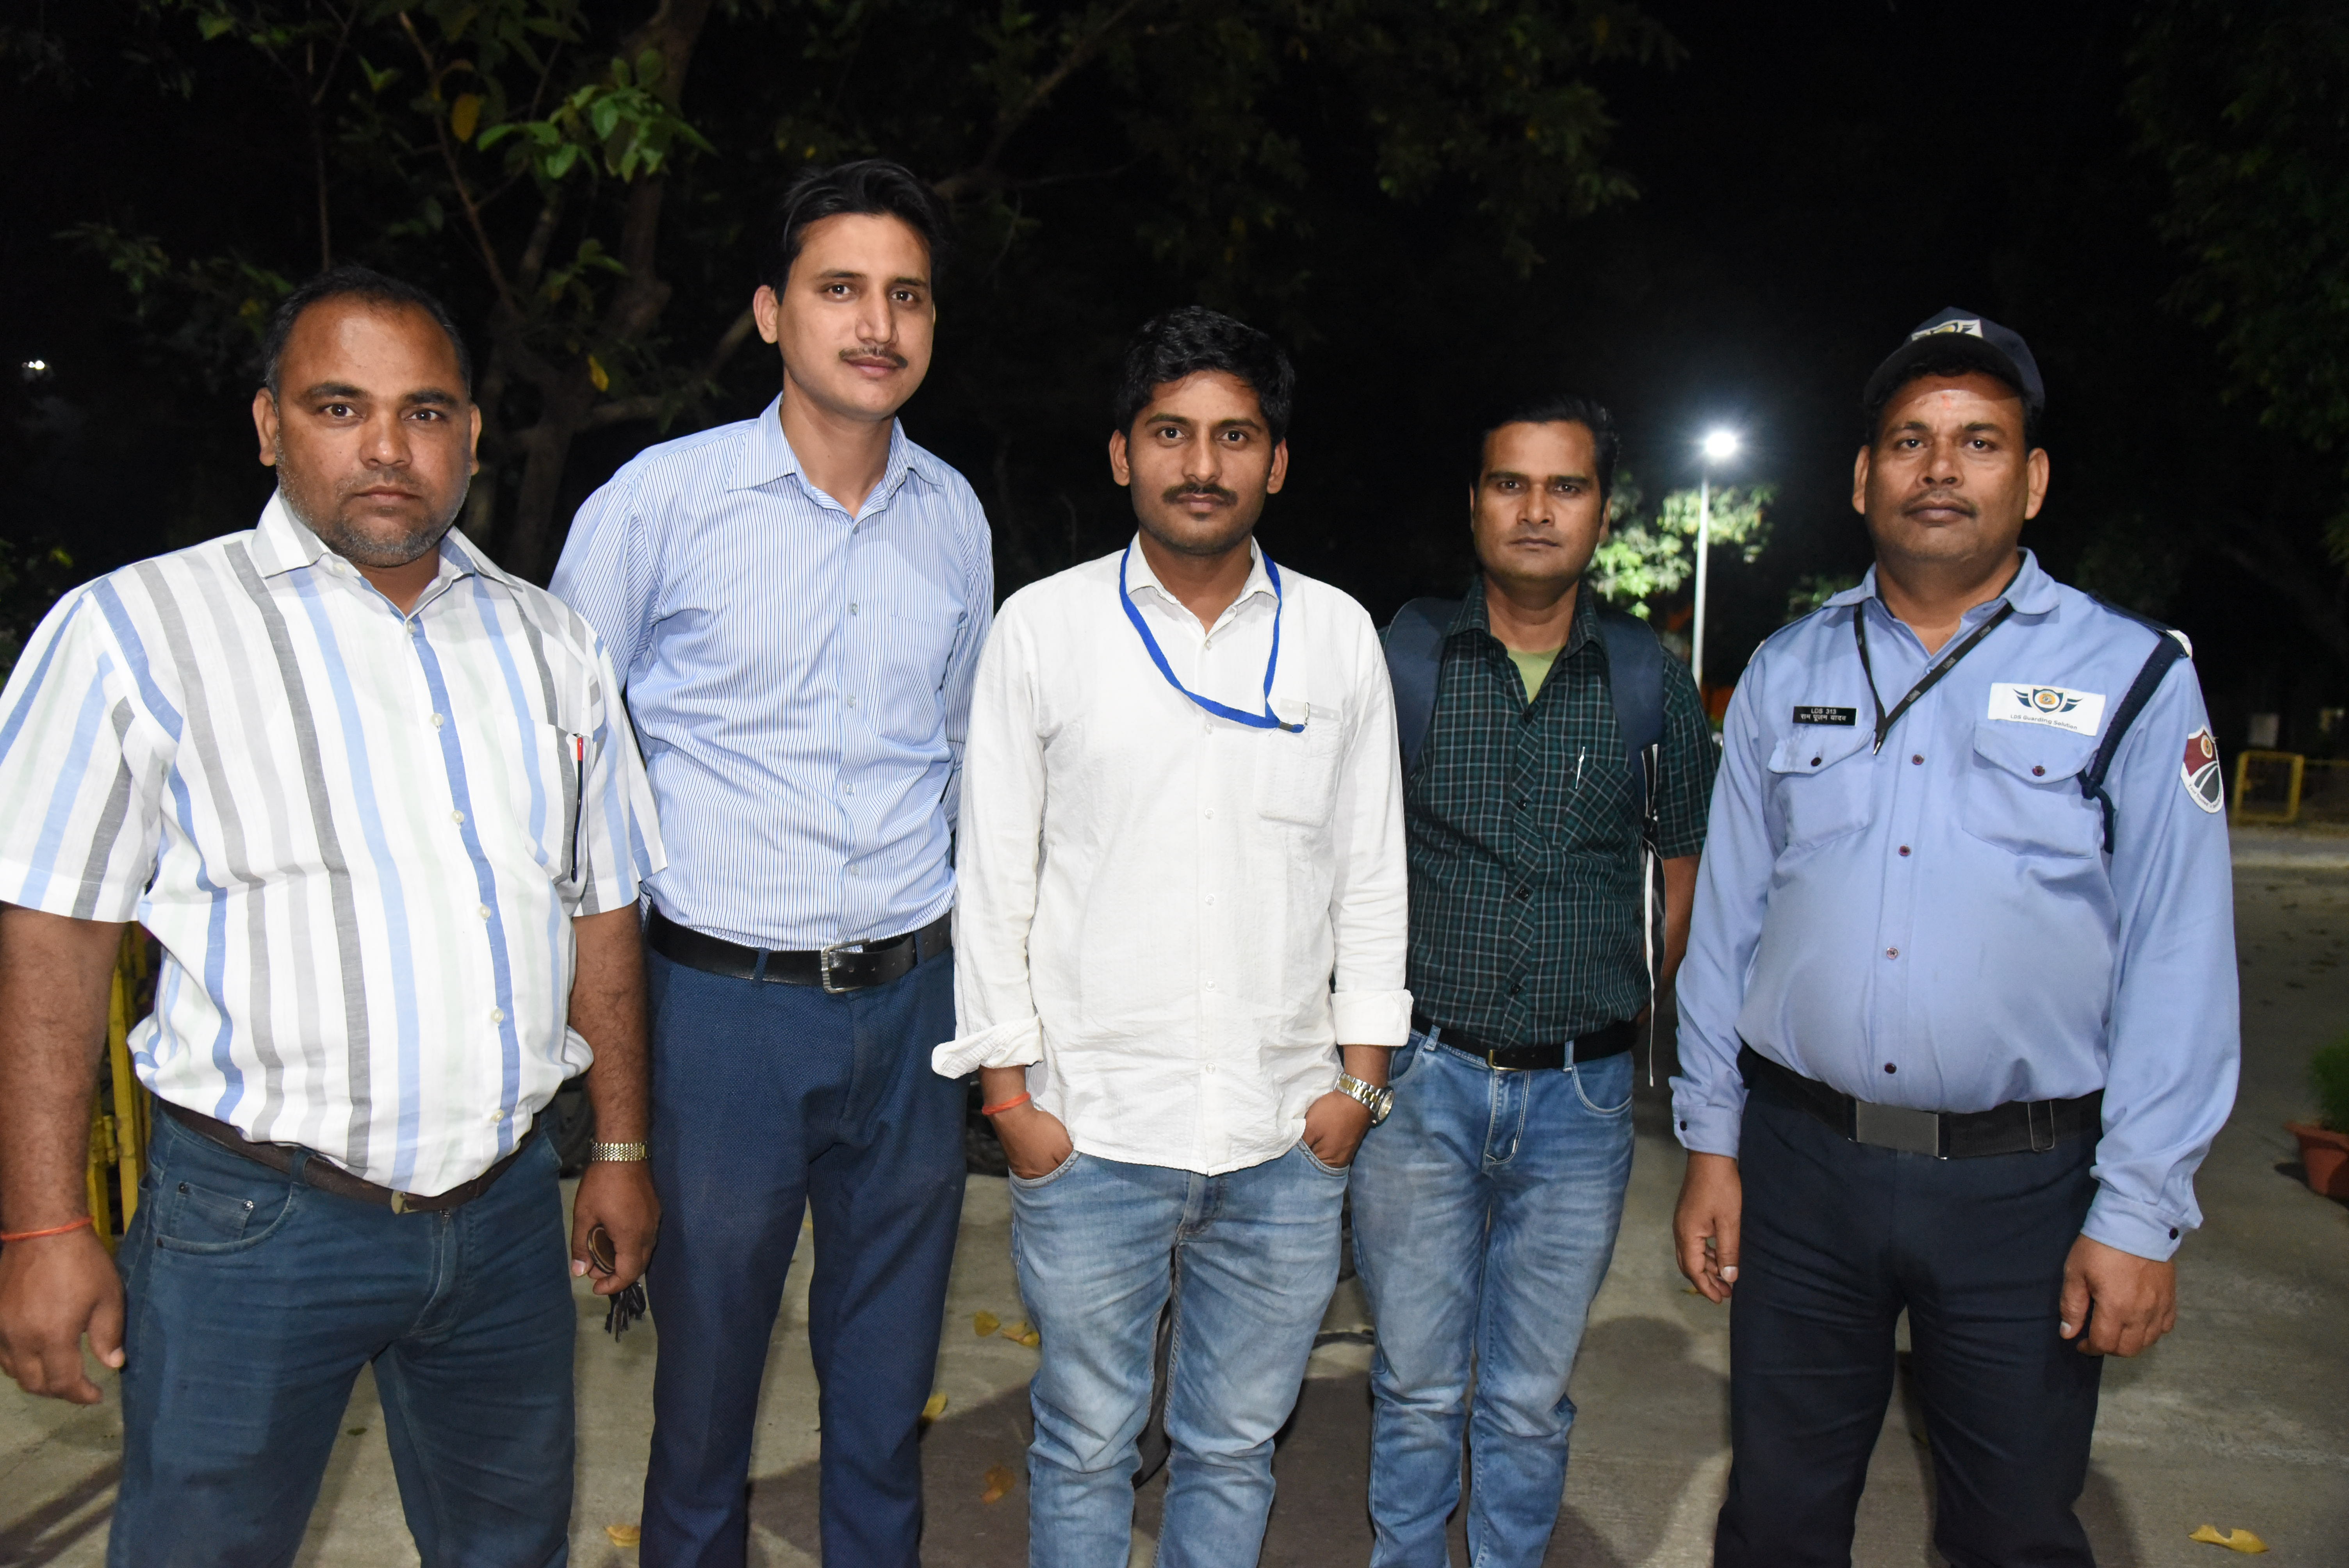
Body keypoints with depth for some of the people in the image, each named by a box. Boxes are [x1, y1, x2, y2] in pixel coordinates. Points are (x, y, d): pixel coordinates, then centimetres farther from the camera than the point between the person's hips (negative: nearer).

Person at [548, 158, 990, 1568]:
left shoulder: (954, 514, 5)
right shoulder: (661, 499, -8)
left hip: (910, 1004, 3)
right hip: (723, 1007, -3)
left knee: (889, 1386, 17)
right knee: (706, 1374, 13)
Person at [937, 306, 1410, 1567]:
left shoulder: (1339, 635, 4)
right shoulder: (1042, 627, -1)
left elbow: (1371, 870, 8)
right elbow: (994, 870, 0)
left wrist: (1360, 1078, 4)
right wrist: (1010, 1089, -3)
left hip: (1287, 1139, 2)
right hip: (1089, 1131, -1)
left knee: (1234, 1446, 16)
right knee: (1086, 1445, 12)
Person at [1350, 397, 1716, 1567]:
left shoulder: (1653, 683, 2)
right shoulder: (1398, 658, -2)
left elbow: (1690, 865, 12)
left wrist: (1635, 1011, 8)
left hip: (1581, 1093, 1)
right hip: (1420, 1076, -1)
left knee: (1530, 1399, 14)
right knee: (1417, 1386, 12)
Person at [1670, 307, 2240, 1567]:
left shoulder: (2130, 675, -1)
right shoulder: (1784, 674, 6)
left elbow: (2178, 965, -4)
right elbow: (1726, 921, 8)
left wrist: (2139, 1214, -7)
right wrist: (1711, 1142, 5)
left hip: (2022, 1180, -2)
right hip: (1798, 1160, 2)